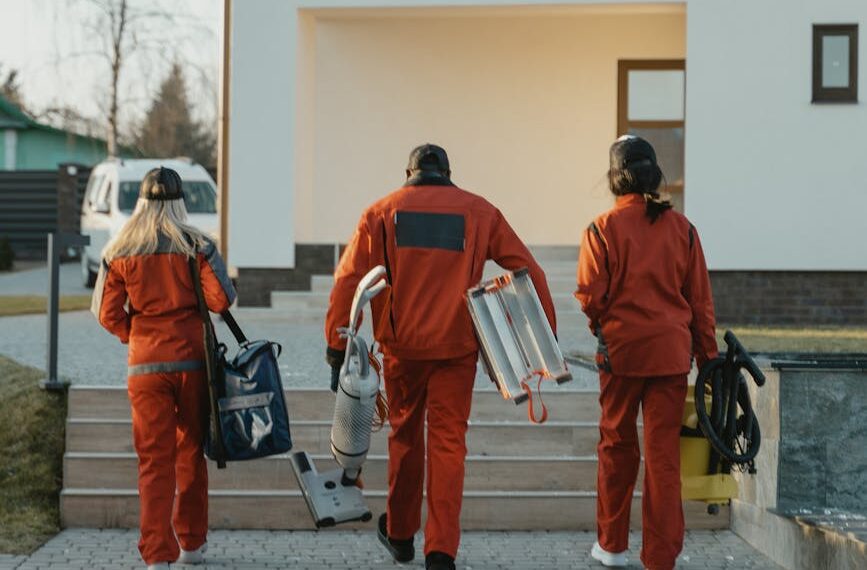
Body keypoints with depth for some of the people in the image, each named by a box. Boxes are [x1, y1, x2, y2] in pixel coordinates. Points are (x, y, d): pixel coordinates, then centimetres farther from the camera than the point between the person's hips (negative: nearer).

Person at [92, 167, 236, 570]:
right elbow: (221, 300, -10)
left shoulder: (120, 252, -1)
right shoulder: (196, 245, -5)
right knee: (191, 452, 14)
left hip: (146, 366, 0)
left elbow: (107, 314, -1)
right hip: (192, 361, 0)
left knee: (154, 460, 2)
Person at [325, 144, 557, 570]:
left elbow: (349, 278, -4)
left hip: (402, 346, 1)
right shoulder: (480, 212, 6)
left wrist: (336, 343, -4)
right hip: (458, 347, -1)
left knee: (405, 435, 18)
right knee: (448, 443, 3)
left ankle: (399, 535, 32)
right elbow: (528, 271, 2)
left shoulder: (382, 211, 5)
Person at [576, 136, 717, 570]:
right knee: (664, 451, 4)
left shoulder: (603, 229, -7)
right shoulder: (681, 228, 2)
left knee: (617, 444, 14)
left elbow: (591, 296, -11)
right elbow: (700, 299, 3)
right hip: (672, 351, 1)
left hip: (621, 350, -1)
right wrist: (707, 354, 10)